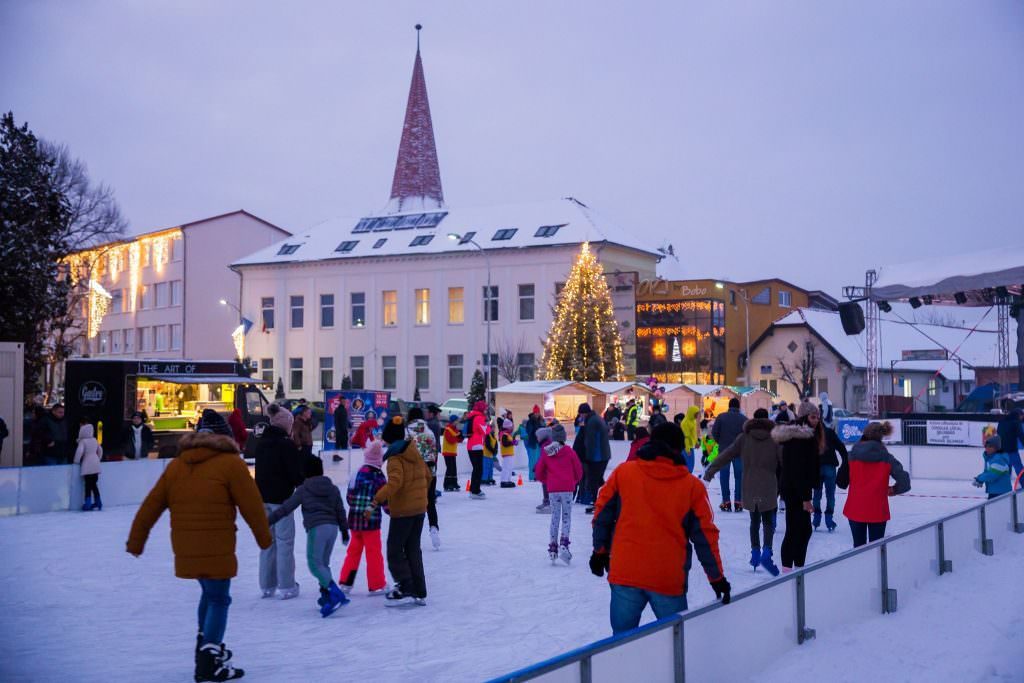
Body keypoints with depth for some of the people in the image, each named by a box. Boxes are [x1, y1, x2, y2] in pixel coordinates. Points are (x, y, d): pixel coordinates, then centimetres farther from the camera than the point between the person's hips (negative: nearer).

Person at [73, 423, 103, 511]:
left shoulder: (83, 441, -10)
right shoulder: (94, 440, 10)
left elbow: (79, 451, -22)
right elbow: (100, 450, 20)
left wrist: (76, 461, -8)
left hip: (87, 466, -6)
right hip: (96, 465, 6)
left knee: (88, 485, -3)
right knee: (94, 484, 13)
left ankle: (88, 503, -2)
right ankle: (98, 502, 15)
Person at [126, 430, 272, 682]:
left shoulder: (175, 465, 10)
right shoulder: (231, 464, -7)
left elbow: (150, 507, 10)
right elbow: (251, 505, -6)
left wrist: (135, 542, 18)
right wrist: (264, 537, 7)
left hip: (186, 549, 6)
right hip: (216, 550, -6)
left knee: (210, 592, 24)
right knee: (219, 599, 3)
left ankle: (205, 645, 31)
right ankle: (209, 662, -3)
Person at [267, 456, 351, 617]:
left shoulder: (303, 489, 1)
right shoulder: (333, 488, 14)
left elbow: (286, 508, 0)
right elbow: (340, 511, 16)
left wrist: (269, 520, 7)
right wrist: (344, 530, 27)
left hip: (316, 528, -6)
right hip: (332, 527, 6)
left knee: (314, 563, -8)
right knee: (324, 563, 17)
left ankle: (335, 593, -24)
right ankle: (326, 596, 12)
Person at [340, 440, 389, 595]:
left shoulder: (357, 473, 6)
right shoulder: (377, 476, -13)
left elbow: (349, 496, 12)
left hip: (354, 520, 6)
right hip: (370, 520, -6)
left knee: (354, 550, 17)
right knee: (374, 553, 4)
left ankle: (345, 582, 20)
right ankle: (377, 585, 11)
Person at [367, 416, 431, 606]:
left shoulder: (395, 458, -16)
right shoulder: (415, 453, 8)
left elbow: (394, 483, -31)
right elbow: (427, 476, 17)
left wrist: (374, 504, -34)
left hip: (402, 510, -8)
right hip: (419, 508, 8)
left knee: (395, 550, 1)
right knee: (413, 549, 15)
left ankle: (405, 589, -4)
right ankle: (419, 592, 16)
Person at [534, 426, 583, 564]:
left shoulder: (545, 454, 4)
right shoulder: (568, 451, 0)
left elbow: (539, 474, 6)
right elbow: (578, 470, 2)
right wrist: (574, 482, 21)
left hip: (552, 490, 2)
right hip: (567, 489, -2)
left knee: (555, 518, 12)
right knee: (566, 518, 3)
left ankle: (552, 548, 9)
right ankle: (563, 545, -15)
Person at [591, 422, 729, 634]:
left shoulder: (622, 473, 0)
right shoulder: (692, 486, -1)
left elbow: (602, 514, 4)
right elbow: (705, 536, 2)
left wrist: (600, 551, 17)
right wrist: (717, 578, 10)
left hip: (624, 574, 1)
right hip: (668, 579, -1)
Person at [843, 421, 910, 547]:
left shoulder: (853, 455, -4)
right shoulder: (887, 458, -5)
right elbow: (904, 481, -10)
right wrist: (894, 490, 10)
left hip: (855, 509, 1)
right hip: (877, 510, -1)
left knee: (859, 547, 15)